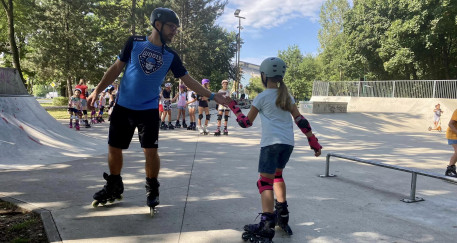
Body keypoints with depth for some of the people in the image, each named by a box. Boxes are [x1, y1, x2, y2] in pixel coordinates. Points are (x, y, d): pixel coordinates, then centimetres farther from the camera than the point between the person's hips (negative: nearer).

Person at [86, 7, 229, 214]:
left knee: (151, 151, -6)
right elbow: (116, 68, 3)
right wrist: (97, 90, 0)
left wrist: (213, 96, -6)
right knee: (113, 148, 8)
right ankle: (114, 187, 30)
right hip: (122, 107, 1)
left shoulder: (171, 56, 0)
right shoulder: (134, 43, -3)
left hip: (149, 110, 0)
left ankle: (152, 191, 16)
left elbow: (188, 80, 1)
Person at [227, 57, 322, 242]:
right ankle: (282, 215, 31)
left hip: (271, 143, -6)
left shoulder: (262, 97, 1)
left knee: (265, 181, -7)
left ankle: (266, 228, -16)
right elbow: (300, 120, 10)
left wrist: (233, 107, 19)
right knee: (277, 174, 25)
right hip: (288, 143, 6)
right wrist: (313, 141, 12)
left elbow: (246, 123, 6)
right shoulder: (287, 96, 15)